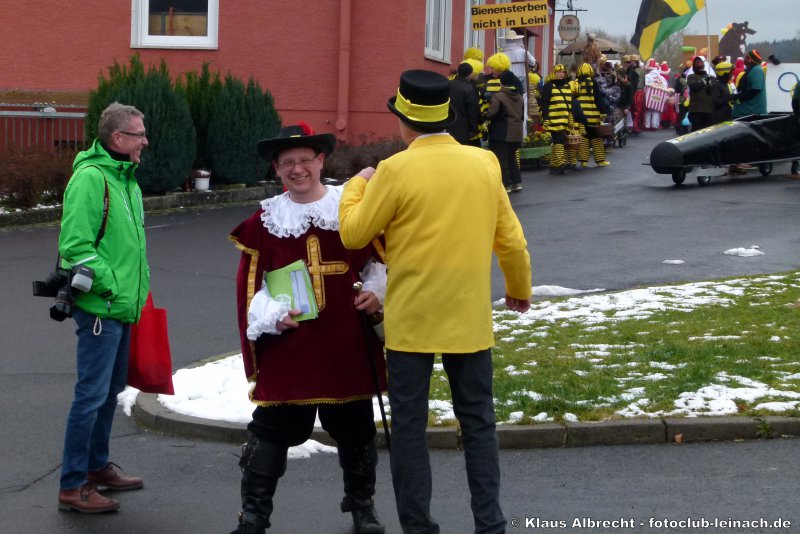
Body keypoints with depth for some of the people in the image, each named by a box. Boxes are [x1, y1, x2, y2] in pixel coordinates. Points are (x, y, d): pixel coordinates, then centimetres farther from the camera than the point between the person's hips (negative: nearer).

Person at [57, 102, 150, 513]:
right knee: (92, 395, -6)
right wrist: (109, 286, -19)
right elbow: (76, 245, -22)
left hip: (123, 306, 10)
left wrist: (138, 287, 17)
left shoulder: (125, 177, 14)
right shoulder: (91, 177, -16)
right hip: (101, 308, -10)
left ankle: (97, 467, 32)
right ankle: (72, 486, 0)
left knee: (111, 390, 18)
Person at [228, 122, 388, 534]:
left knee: (355, 429, 13)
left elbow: (380, 259, 11)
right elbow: (250, 284, 2)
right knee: (271, 431, 1)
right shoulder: (264, 221, 1)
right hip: (287, 346, -1)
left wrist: (377, 292, -6)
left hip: (348, 345, 1)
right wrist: (273, 316, -14)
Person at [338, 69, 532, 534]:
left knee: (410, 426, 7)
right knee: (478, 422, 13)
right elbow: (511, 238, 7)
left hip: (411, 321, -3)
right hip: (470, 319, 4)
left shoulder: (397, 171, -13)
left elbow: (353, 234, -4)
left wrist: (357, 186, 13)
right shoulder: (484, 163, 0)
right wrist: (520, 288, 23)